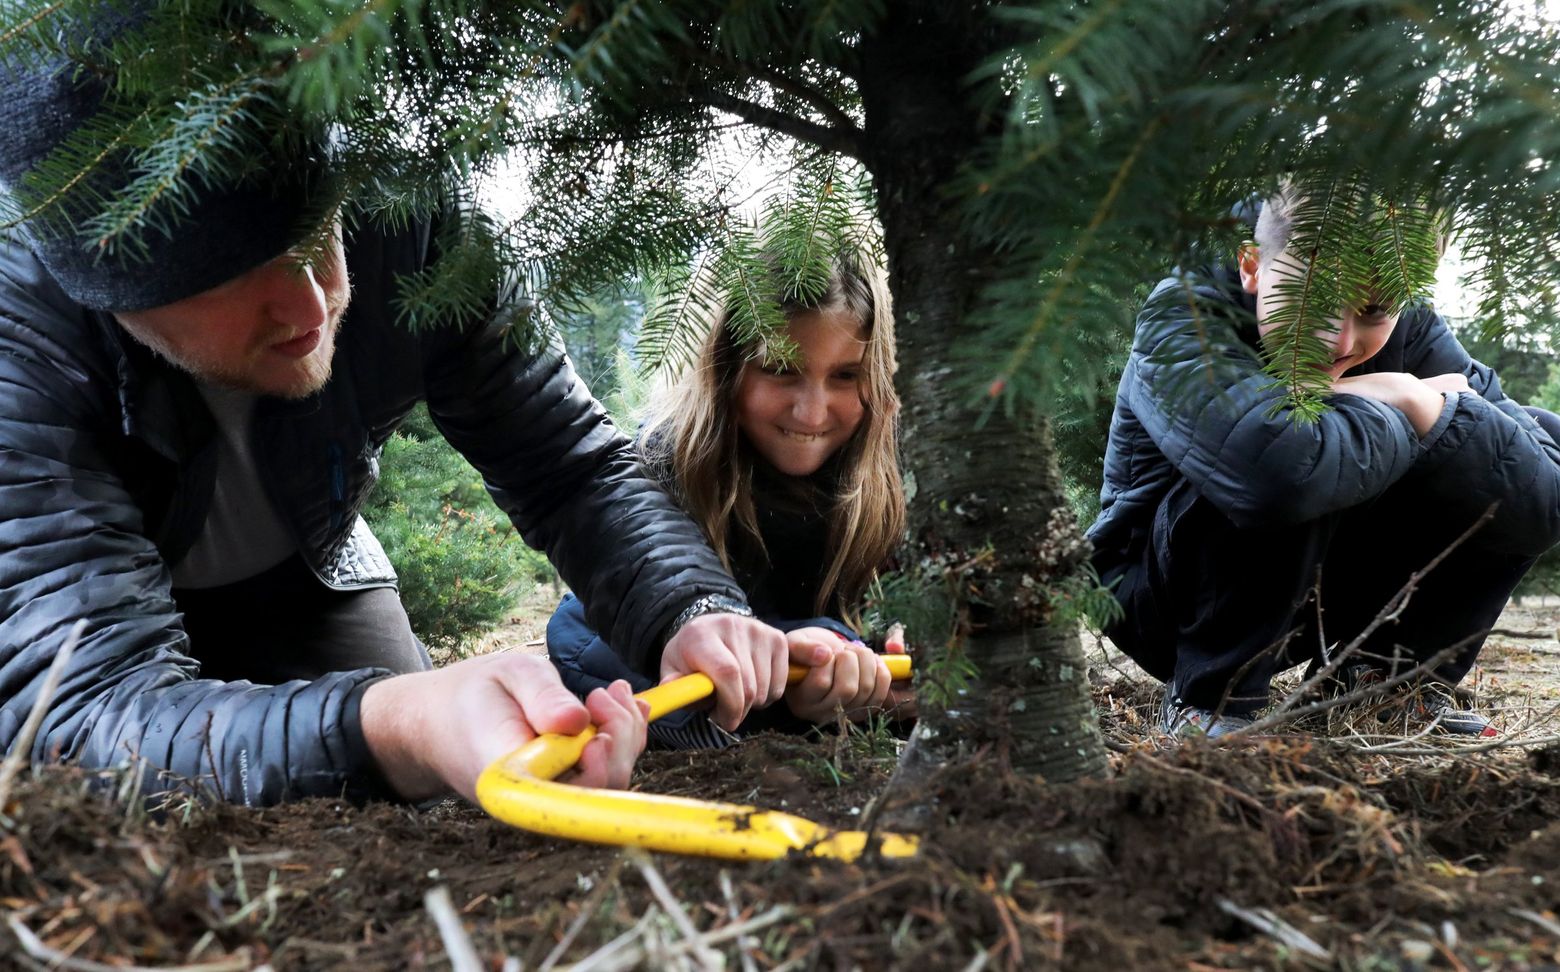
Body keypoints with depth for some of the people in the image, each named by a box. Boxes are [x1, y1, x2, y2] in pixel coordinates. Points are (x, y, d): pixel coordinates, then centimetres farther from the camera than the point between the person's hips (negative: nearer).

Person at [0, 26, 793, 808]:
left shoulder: (400, 224, -29)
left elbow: (571, 468, -20)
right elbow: (84, 702, -44)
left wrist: (689, 614, -39)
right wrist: (393, 732, -63)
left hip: (299, 584, 2)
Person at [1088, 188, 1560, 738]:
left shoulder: (1406, 329, -9)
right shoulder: (1182, 319, -26)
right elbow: (1283, 468, -46)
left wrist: (1424, 403, -29)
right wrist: (1401, 414, -26)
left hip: (1309, 589, 6)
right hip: (1160, 599, -5)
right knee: (1276, 482, -35)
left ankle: (1388, 674, 6)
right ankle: (1211, 699, -15)